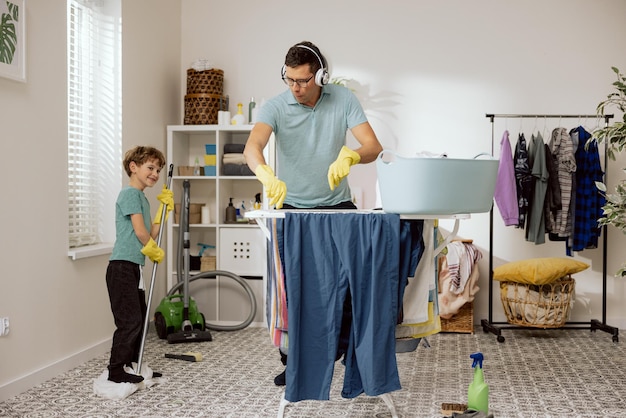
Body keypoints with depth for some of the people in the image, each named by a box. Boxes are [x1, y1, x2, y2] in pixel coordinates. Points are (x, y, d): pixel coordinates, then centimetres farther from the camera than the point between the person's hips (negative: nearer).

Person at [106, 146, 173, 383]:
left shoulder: (142, 197, 19)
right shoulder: (130, 193, -10)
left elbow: (151, 234, 14)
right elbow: (140, 232, -15)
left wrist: (164, 207, 13)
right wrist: (155, 251, 1)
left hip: (134, 268, 10)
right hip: (122, 266, -10)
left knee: (140, 319, 15)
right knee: (129, 320, -7)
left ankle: (133, 366, 25)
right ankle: (116, 371, 2)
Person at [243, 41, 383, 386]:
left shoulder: (344, 100, -9)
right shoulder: (276, 107, -14)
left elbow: (374, 147, -16)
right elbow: (252, 147, -31)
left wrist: (350, 156, -39)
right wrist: (267, 174, -54)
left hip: (337, 204, 1)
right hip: (293, 206, 0)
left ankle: (347, 344, 13)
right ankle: (293, 361, 15)